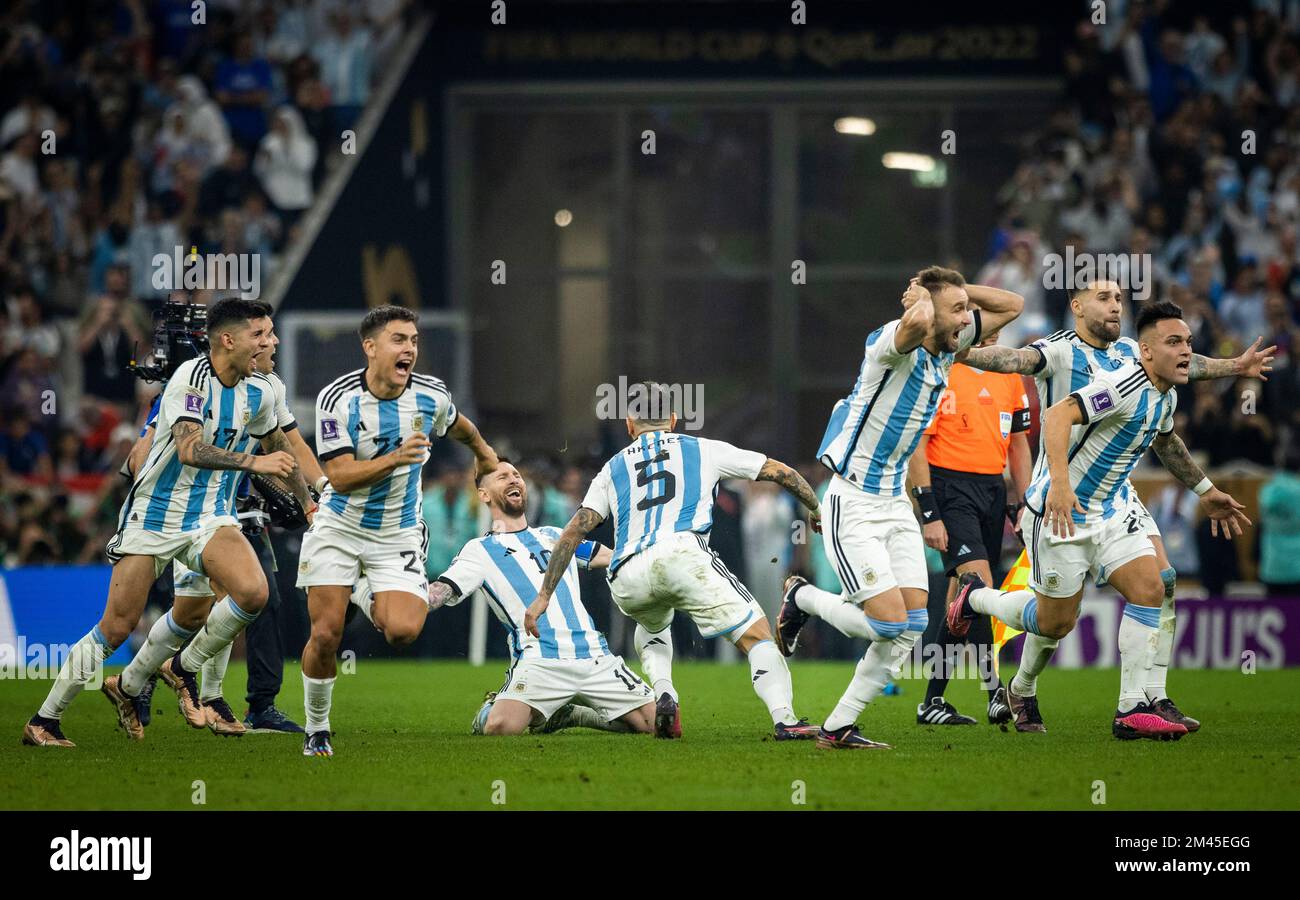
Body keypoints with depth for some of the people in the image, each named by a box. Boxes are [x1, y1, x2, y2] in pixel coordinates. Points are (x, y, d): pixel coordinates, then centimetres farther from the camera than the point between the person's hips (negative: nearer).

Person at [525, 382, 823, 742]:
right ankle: (784, 719, -22)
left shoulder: (613, 469, 29)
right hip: (682, 553, -3)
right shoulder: (702, 449, 25)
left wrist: (544, 595, 22)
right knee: (756, 633, 0)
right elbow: (779, 471, 28)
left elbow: (574, 531, 22)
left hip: (627, 579, 3)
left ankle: (664, 695, 10)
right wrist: (816, 509, 44)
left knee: (653, 625, 36)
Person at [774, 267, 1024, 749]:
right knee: (889, 622, -14)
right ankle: (802, 598, 15)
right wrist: (922, 297, -22)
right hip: (852, 505, -8)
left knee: (914, 625, -2)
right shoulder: (892, 343, -20)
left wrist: (955, 287, 0)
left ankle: (837, 728, 6)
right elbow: (916, 321, -45)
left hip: (895, 503, 8)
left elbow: (1011, 305, 14)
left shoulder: (947, 350, 5)